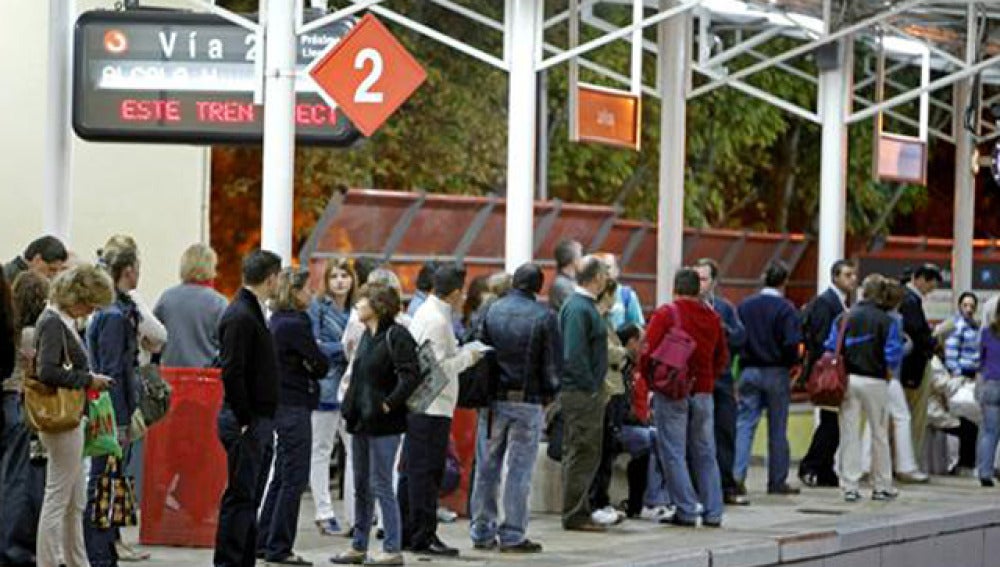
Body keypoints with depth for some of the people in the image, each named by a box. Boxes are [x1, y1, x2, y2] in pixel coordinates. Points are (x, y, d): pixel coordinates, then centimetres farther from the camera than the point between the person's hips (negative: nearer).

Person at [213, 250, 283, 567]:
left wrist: (263, 422, 16)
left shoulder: (252, 312, 16)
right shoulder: (240, 316, -16)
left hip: (260, 421, 10)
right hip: (245, 422, -10)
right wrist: (245, 420, -19)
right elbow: (232, 374, -21)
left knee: (250, 499, 13)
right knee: (239, 498, -7)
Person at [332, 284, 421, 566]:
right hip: (361, 421, 9)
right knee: (362, 487, 14)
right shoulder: (367, 336, 14)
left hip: (383, 423, -9)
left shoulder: (396, 336, -13)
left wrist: (389, 403, -20)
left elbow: (411, 376, -21)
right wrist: (351, 405, 14)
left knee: (381, 486, -7)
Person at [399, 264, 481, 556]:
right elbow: (438, 368, -19)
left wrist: (461, 353, 13)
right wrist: (467, 357, -7)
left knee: (412, 471, 14)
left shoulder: (426, 312, 14)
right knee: (426, 472, -5)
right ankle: (424, 536, -2)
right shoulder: (438, 321, -17)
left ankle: (406, 532, 20)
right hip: (432, 407, -10)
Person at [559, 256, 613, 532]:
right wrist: (592, 388, -19)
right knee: (583, 454, -6)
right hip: (582, 392, -10)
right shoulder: (579, 309, -16)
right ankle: (576, 515, -2)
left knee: (580, 454, 14)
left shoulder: (584, 305, 15)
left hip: (585, 392, 10)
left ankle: (579, 512, 21)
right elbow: (574, 356, -21)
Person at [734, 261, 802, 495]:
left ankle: (736, 474, -13)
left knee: (744, 424, 2)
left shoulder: (745, 306, 1)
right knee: (777, 429, 7)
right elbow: (791, 343, -18)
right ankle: (777, 481, 14)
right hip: (776, 372, -3)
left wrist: (744, 359, 12)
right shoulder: (785, 308, -12)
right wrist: (791, 362, 0)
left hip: (749, 371, 3)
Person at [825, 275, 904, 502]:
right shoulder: (887, 321, -7)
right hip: (875, 381, -2)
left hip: (848, 379, 2)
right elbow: (893, 356, -10)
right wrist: (887, 372, 8)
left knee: (849, 433, 6)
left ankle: (849, 487, 4)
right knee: (879, 434, 9)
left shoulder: (843, 318, 2)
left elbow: (831, 349, 1)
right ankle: (882, 487, 15)